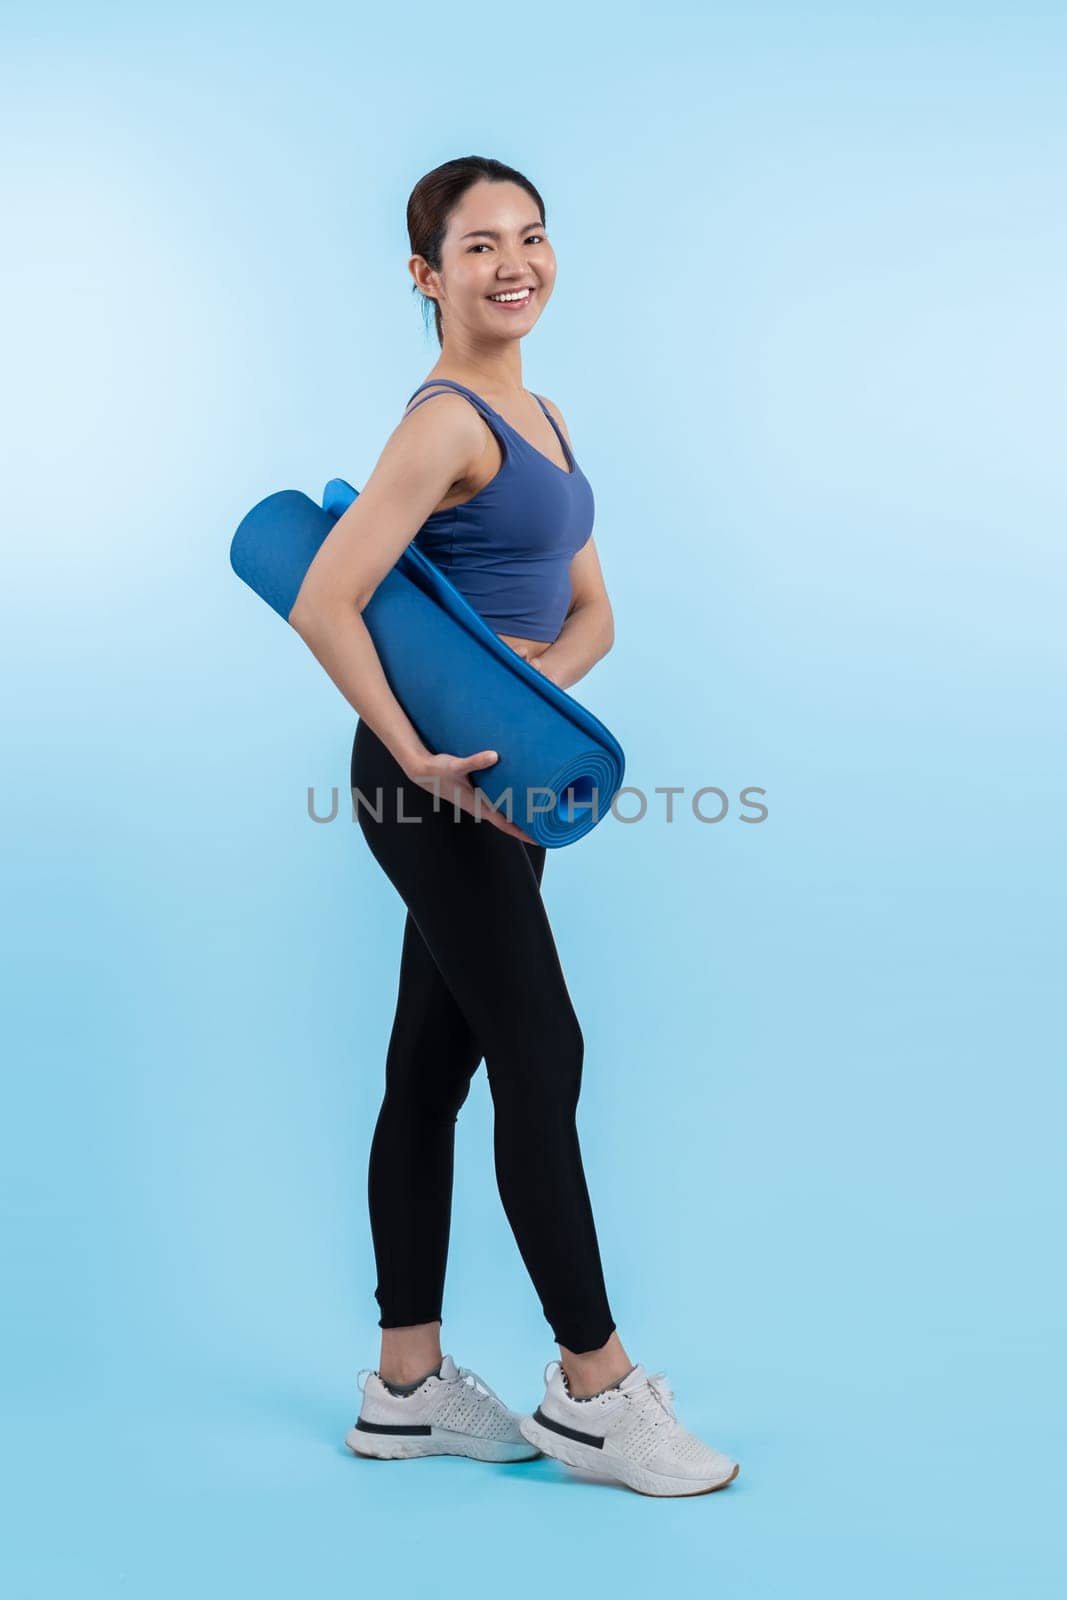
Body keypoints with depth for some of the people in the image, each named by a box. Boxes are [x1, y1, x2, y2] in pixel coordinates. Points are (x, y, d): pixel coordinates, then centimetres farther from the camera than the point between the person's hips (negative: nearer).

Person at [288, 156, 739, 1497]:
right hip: (438, 787, -9)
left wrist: (540, 668, -7)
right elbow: (322, 605, -23)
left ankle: (407, 1386, 23)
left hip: (491, 780, 9)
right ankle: (594, 1388, 12)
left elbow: (590, 608, 14)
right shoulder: (447, 423, -15)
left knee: (433, 1069, 12)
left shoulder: (541, 419, 14)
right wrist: (419, 757, -21)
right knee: (540, 1061, -2)